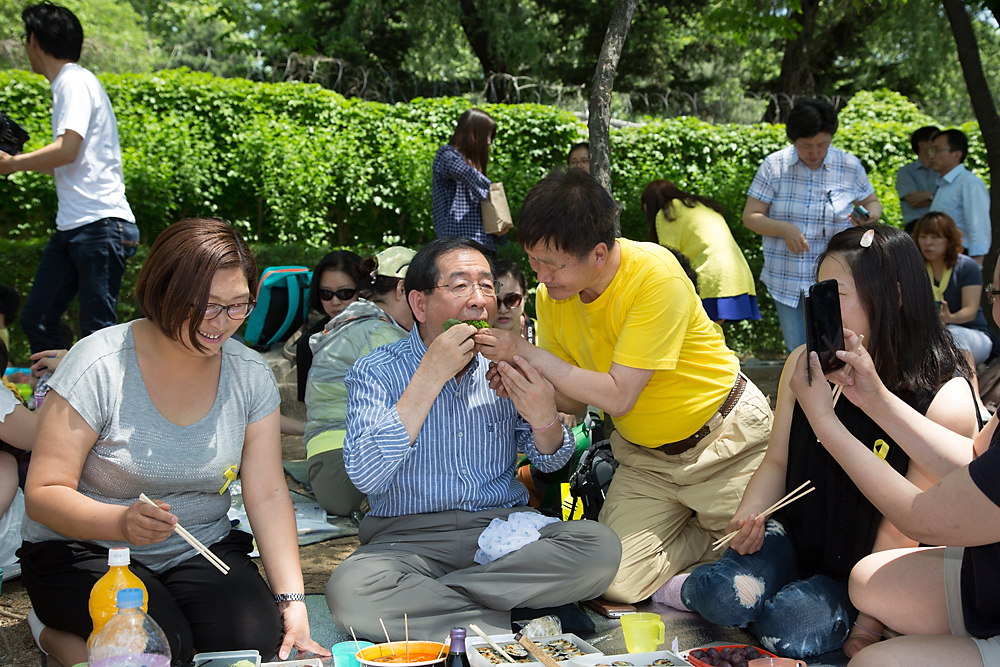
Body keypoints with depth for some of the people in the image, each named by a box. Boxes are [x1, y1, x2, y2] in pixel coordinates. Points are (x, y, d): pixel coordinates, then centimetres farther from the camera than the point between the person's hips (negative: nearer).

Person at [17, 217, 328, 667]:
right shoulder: (99, 365, -17)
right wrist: (122, 522, -37)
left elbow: (268, 495, -6)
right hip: (85, 551, -4)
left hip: (200, 551, 4)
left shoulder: (250, 374, -4)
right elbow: (43, 494, -16)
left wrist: (292, 602, -18)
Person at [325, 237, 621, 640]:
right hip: (409, 536, -3)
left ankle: (420, 598, -18)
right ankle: (502, 622, -17)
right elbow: (366, 478, -19)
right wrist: (430, 377, -20)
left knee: (600, 548, -24)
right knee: (349, 593, -34)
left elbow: (550, 462, 15)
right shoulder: (374, 373, -3)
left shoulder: (504, 366, 8)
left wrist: (544, 420, -10)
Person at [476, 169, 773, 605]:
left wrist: (527, 353, -26)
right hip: (644, 454, 5)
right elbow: (573, 401, 1)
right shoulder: (550, 295, -7)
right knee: (619, 582, -12)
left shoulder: (655, 275, -26)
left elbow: (618, 396, -28)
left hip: (723, 439, -5)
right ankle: (706, 534, 13)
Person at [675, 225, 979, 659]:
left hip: (865, 564, -2)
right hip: (794, 534, 3)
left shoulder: (946, 397, -17)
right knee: (730, 598, -26)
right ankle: (697, 588, 6)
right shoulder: (805, 364, -4)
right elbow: (777, 462, 6)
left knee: (788, 629, -27)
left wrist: (869, 623, -16)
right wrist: (748, 517, -14)